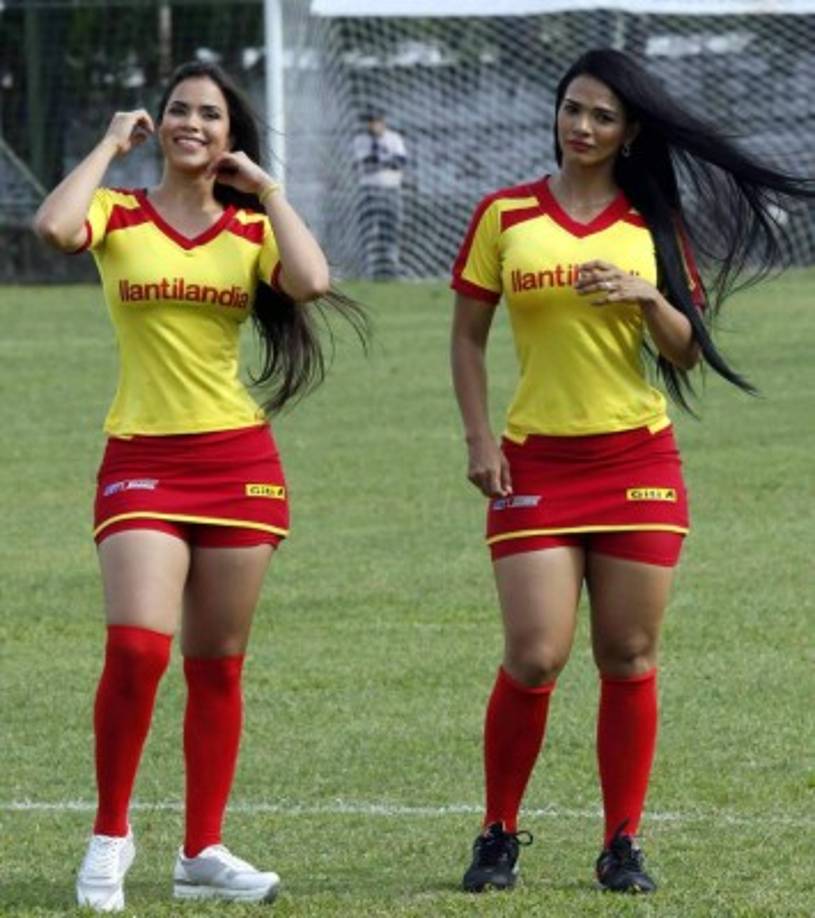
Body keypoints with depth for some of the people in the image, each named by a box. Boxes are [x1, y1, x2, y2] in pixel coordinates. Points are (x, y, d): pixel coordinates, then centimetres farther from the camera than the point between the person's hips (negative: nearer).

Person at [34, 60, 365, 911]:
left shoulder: (253, 228, 7)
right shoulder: (118, 216, 1)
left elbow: (311, 281, -14)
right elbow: (53, 225, -22)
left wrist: (266, 188, -4)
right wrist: (111, 144, -9)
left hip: (237, 460, 3)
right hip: (141, 462, -3)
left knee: (218, 665, 7)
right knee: (136, 648, -18)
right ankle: (109, 835, -1)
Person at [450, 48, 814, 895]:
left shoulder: (654, 224, 7)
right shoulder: (505, 216, 4)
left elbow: (687, 352, 5)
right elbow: (467, 335, 7)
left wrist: (646, 298, -15)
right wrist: (478, 438, -3)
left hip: (637, 464, 1)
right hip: (535, 466, -1)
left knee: (628, 659, 2)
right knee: (534, 658, -9)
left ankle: (622, 847, 10)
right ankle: (498, 837, 8)